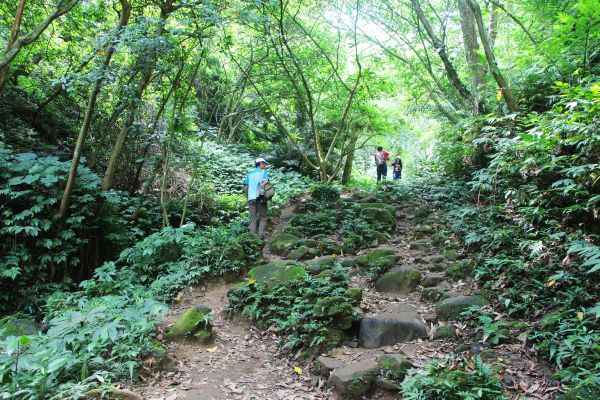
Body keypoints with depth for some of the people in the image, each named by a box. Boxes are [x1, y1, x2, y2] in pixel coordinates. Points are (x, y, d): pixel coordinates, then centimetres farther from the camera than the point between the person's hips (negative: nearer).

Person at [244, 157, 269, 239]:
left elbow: (246, 186, 13)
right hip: (260, 197, -4)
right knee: (263, 218, 3)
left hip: (251, 198, 4)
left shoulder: (250, 173, 19)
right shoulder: (263, 171, 6)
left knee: (253, 219, 6)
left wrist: (247, 198, 19)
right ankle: (261, 235, -8)